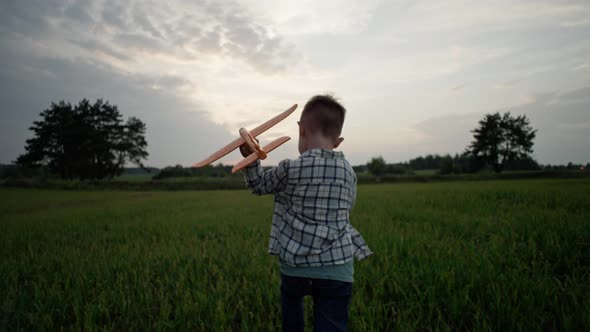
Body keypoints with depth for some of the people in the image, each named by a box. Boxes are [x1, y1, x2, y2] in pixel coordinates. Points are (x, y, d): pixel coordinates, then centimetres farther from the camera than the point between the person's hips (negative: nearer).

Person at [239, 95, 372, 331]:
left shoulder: (290, 169, -9)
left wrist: (250, 159, 9)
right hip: (336, 270, 1)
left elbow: (258, 186, 8)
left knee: (290, 297, 31)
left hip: (296, 269, -1)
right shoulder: (348, 172, 2)